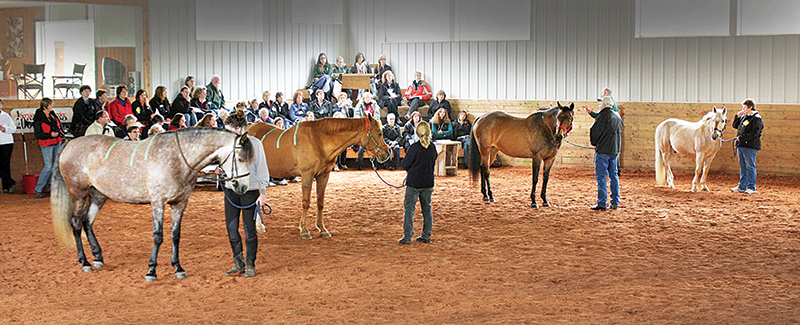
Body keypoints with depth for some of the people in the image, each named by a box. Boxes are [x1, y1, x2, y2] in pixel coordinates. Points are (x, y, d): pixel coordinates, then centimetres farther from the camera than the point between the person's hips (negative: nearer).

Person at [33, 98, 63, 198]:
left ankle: (49, 188, 19)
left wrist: (60, 133, 10)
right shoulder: (38, 119, -14)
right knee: (48, 166, -13)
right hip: (46, 145, -7)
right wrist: (50, 135, -24)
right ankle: (38, 189, -5)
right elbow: (37, 134, -15)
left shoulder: (52, 114, 7)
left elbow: (59, 125, 23)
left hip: (57, 143, 7)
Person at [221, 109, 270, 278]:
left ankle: (250, 265, 12)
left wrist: (263, 193, -8)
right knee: (231, 228, 4)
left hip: (250, 191, -5)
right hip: (231, 190, 5)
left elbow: (262, 169, -4)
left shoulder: (254, 143, -7)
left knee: (249, 229, 0)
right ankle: (238, 263, 18)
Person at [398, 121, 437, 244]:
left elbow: (405, 165, -12)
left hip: (414, 183, -5)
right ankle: (426, 236, 17)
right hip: (428, 183, 5)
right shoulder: (433, 148, 1)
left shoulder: (414, 148, -15)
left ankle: (407, 236, -2)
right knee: (427, 209, 13)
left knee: (409, 208, 1)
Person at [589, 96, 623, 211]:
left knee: (601, 176, -4)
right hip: (615, 150, 8)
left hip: (603, 150, -8)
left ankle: (602, 204, -6)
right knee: (613, 175, 13)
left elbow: (594, 131, -13)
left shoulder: (603, 115, -12)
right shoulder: (618, 117, 13)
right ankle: (615, 202, 15)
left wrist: (594, 143, 4)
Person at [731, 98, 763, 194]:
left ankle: (751, 187, 2)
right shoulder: (744, 117, 14)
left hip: (750, 146, -8)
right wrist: (737, 117, 10)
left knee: (750, 166, -4)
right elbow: (735, 126, 24)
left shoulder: (757, 118, -10)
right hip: (741, 145, 8)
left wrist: (741, 138, -19)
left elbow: (754, 133, -17)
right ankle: (742, 187, 17)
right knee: (743, 166, 12)